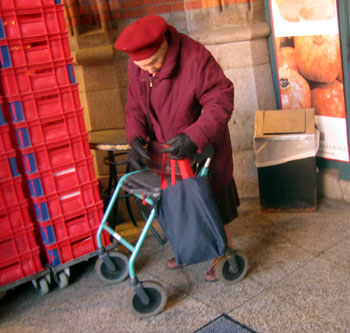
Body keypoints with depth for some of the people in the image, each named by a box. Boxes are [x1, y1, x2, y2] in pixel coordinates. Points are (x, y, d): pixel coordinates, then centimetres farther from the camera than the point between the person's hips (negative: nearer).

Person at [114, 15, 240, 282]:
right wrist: (135, 137, -19)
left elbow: (221, 102, -27)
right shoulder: (136, 66, -10)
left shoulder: (196, 59, -29)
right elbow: (135, 106, -1)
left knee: (214, 204, 7)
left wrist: (195, 137, -38)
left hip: (203, 150, -5)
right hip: (166, 151, 6)